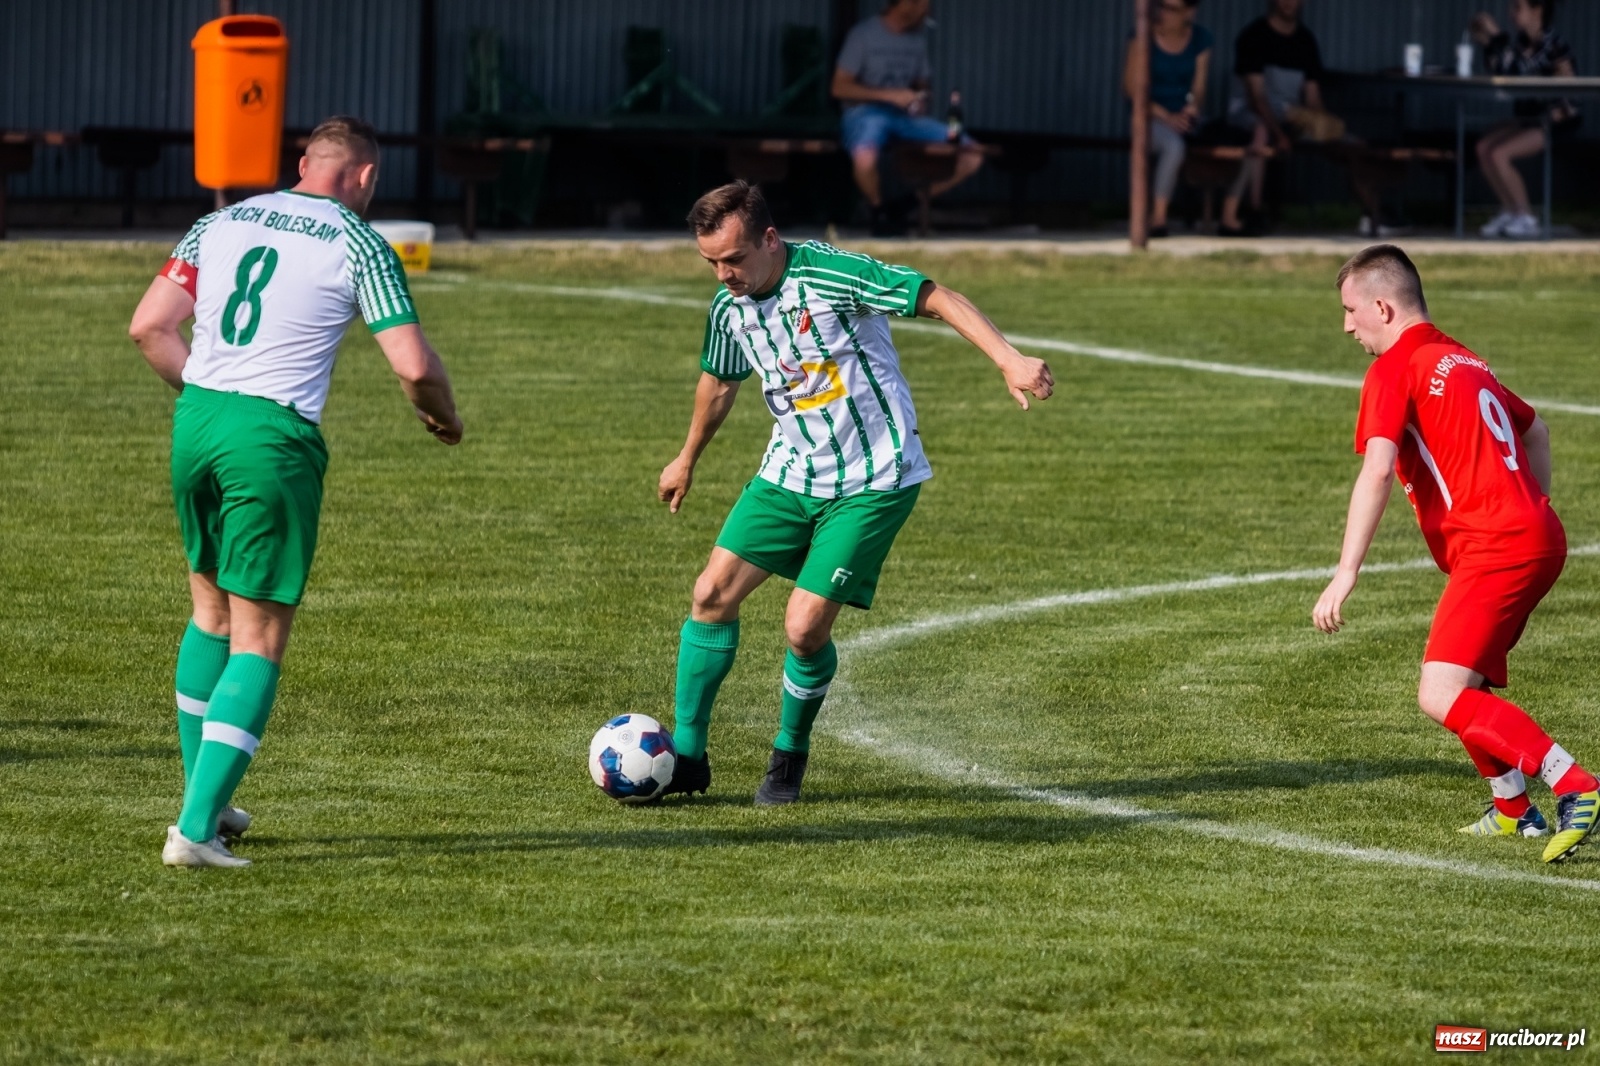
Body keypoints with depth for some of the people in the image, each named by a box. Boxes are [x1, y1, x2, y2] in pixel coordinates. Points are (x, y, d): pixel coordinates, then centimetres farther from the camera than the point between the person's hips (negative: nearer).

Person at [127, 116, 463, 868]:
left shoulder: (222, 222, 13)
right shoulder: (358, 246, -2)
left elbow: (149, 326, 8)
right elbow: (413, 364, -8)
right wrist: (442, 416, 12)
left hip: (196, 422, 6)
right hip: (274, 439, -6)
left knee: (212, 609, 24)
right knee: (259, 640, 0)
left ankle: (202, 799, 31)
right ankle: (194, 830, -9)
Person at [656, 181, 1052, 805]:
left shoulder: (829, 275, -20)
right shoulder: (729, 309, 2)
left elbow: (939, 300, -21)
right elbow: (719, 381, 23)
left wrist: (1009, 359, -32)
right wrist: (688, 460, 36)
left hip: (872, 483, -6)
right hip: (790, 473, 6)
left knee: (805, 630, -11)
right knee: (713, 593, -4)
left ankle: (790, 756, 15)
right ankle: (686, 755, 6)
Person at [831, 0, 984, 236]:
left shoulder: (918, 38, 13)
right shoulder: (864, 35, -5)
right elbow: (839, 87, -8)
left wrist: (920, 100, -2)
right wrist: (889, 95, -17)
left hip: (907, 115, 6)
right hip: (866, 112, -6)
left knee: (972, 155, -12)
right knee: (865, 158, -42)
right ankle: (879, 211, -10)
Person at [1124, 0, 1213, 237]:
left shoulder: (1200, 39, 5)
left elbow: (1199, 88, 6)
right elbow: (1130, 85, -6)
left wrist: (1192, 109, -18)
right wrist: (1166, 117, -16)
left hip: (1183, 118, 4)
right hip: (1150, 117, -4)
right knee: (1174, 146, -35)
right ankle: (1158, 216, -33)